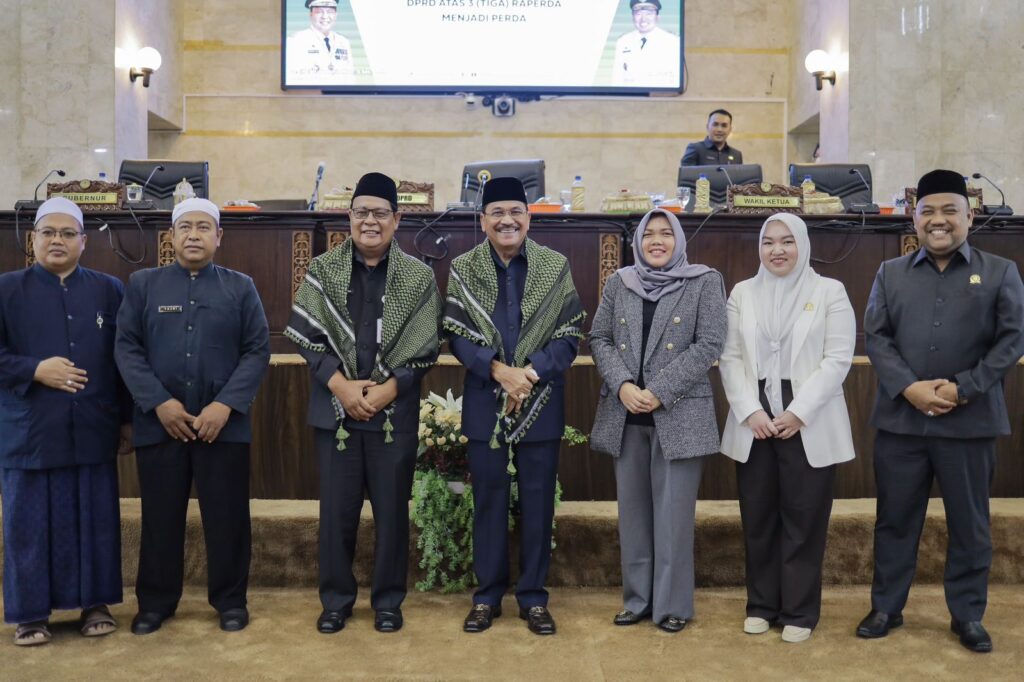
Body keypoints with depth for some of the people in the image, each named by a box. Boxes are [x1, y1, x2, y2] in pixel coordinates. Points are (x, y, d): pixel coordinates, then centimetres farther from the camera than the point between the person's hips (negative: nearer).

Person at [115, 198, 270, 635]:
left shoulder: (240, 287, 5)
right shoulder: (143, 285, 6)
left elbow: (258, 351, -1)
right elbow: (126, 348, 0)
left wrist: (226, 405, -13)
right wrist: (159, 402, -12)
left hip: (224, 423, 0)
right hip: (159, 423, 1)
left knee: (227, 517, 6)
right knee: (160, 517, 9)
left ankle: (230, 600, 21)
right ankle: (155, 602, 24)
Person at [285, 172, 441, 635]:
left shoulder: (418, 277, 2)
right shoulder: (322, 270, 4)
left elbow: (425, 348, -2)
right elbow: (305, 335, -2)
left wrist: (385, 390, -13)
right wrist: (342, 387, -13)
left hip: (395, 411, 0)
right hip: (335, 408, 1)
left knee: (392, 510, 7)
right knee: (336, 510, 8)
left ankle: (388, 601, 22)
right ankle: (336, 599, 23)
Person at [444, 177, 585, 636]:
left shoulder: (556, 267, 1)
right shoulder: (463, 269, 2)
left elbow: (570, 335, -2)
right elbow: (456, 336, -3)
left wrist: (531, 372, -17)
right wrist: (498, 370, -18)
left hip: (541, 401, 0)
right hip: (485, 402, 0)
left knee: (538, 501, 6)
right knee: (489, 500, 8)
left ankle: (534, 597, 19)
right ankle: (487, 595, 21)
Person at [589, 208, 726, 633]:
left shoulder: (705, 282, 1)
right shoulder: (619, 283, 11)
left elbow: (709, 345, -7)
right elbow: (599, 338, 7)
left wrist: (659, 391, -14)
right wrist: (622, 385, -10)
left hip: (679, 414, -3)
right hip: (625, 414, 4)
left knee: (673, 514, 1)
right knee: (633, 512, 10)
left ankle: (673, 604, 13)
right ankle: (637, 599, 21)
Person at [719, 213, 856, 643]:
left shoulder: (830, 291, 2)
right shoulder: (742, 293, 10)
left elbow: (838, 358, -5)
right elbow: (730, 357, 4)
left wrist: (798, 413, -13)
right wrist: (750, 411, -10)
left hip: (809, 425, -2)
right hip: (754, 422, 2)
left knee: (803, 519, 3)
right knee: (758, 518, 8)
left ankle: (799, 612, 15)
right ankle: (761, 605, 21)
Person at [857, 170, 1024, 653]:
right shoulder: (890, 273, 9)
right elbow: (875, 337, 1)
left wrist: (963, 389, -13)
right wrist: (908, 387, -13)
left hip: (971, 422, -1)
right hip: (900, 419, 1)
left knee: (969, 523, 10)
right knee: (894, 519, 10)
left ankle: (968, 616, 26)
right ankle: (886, 608, 24)